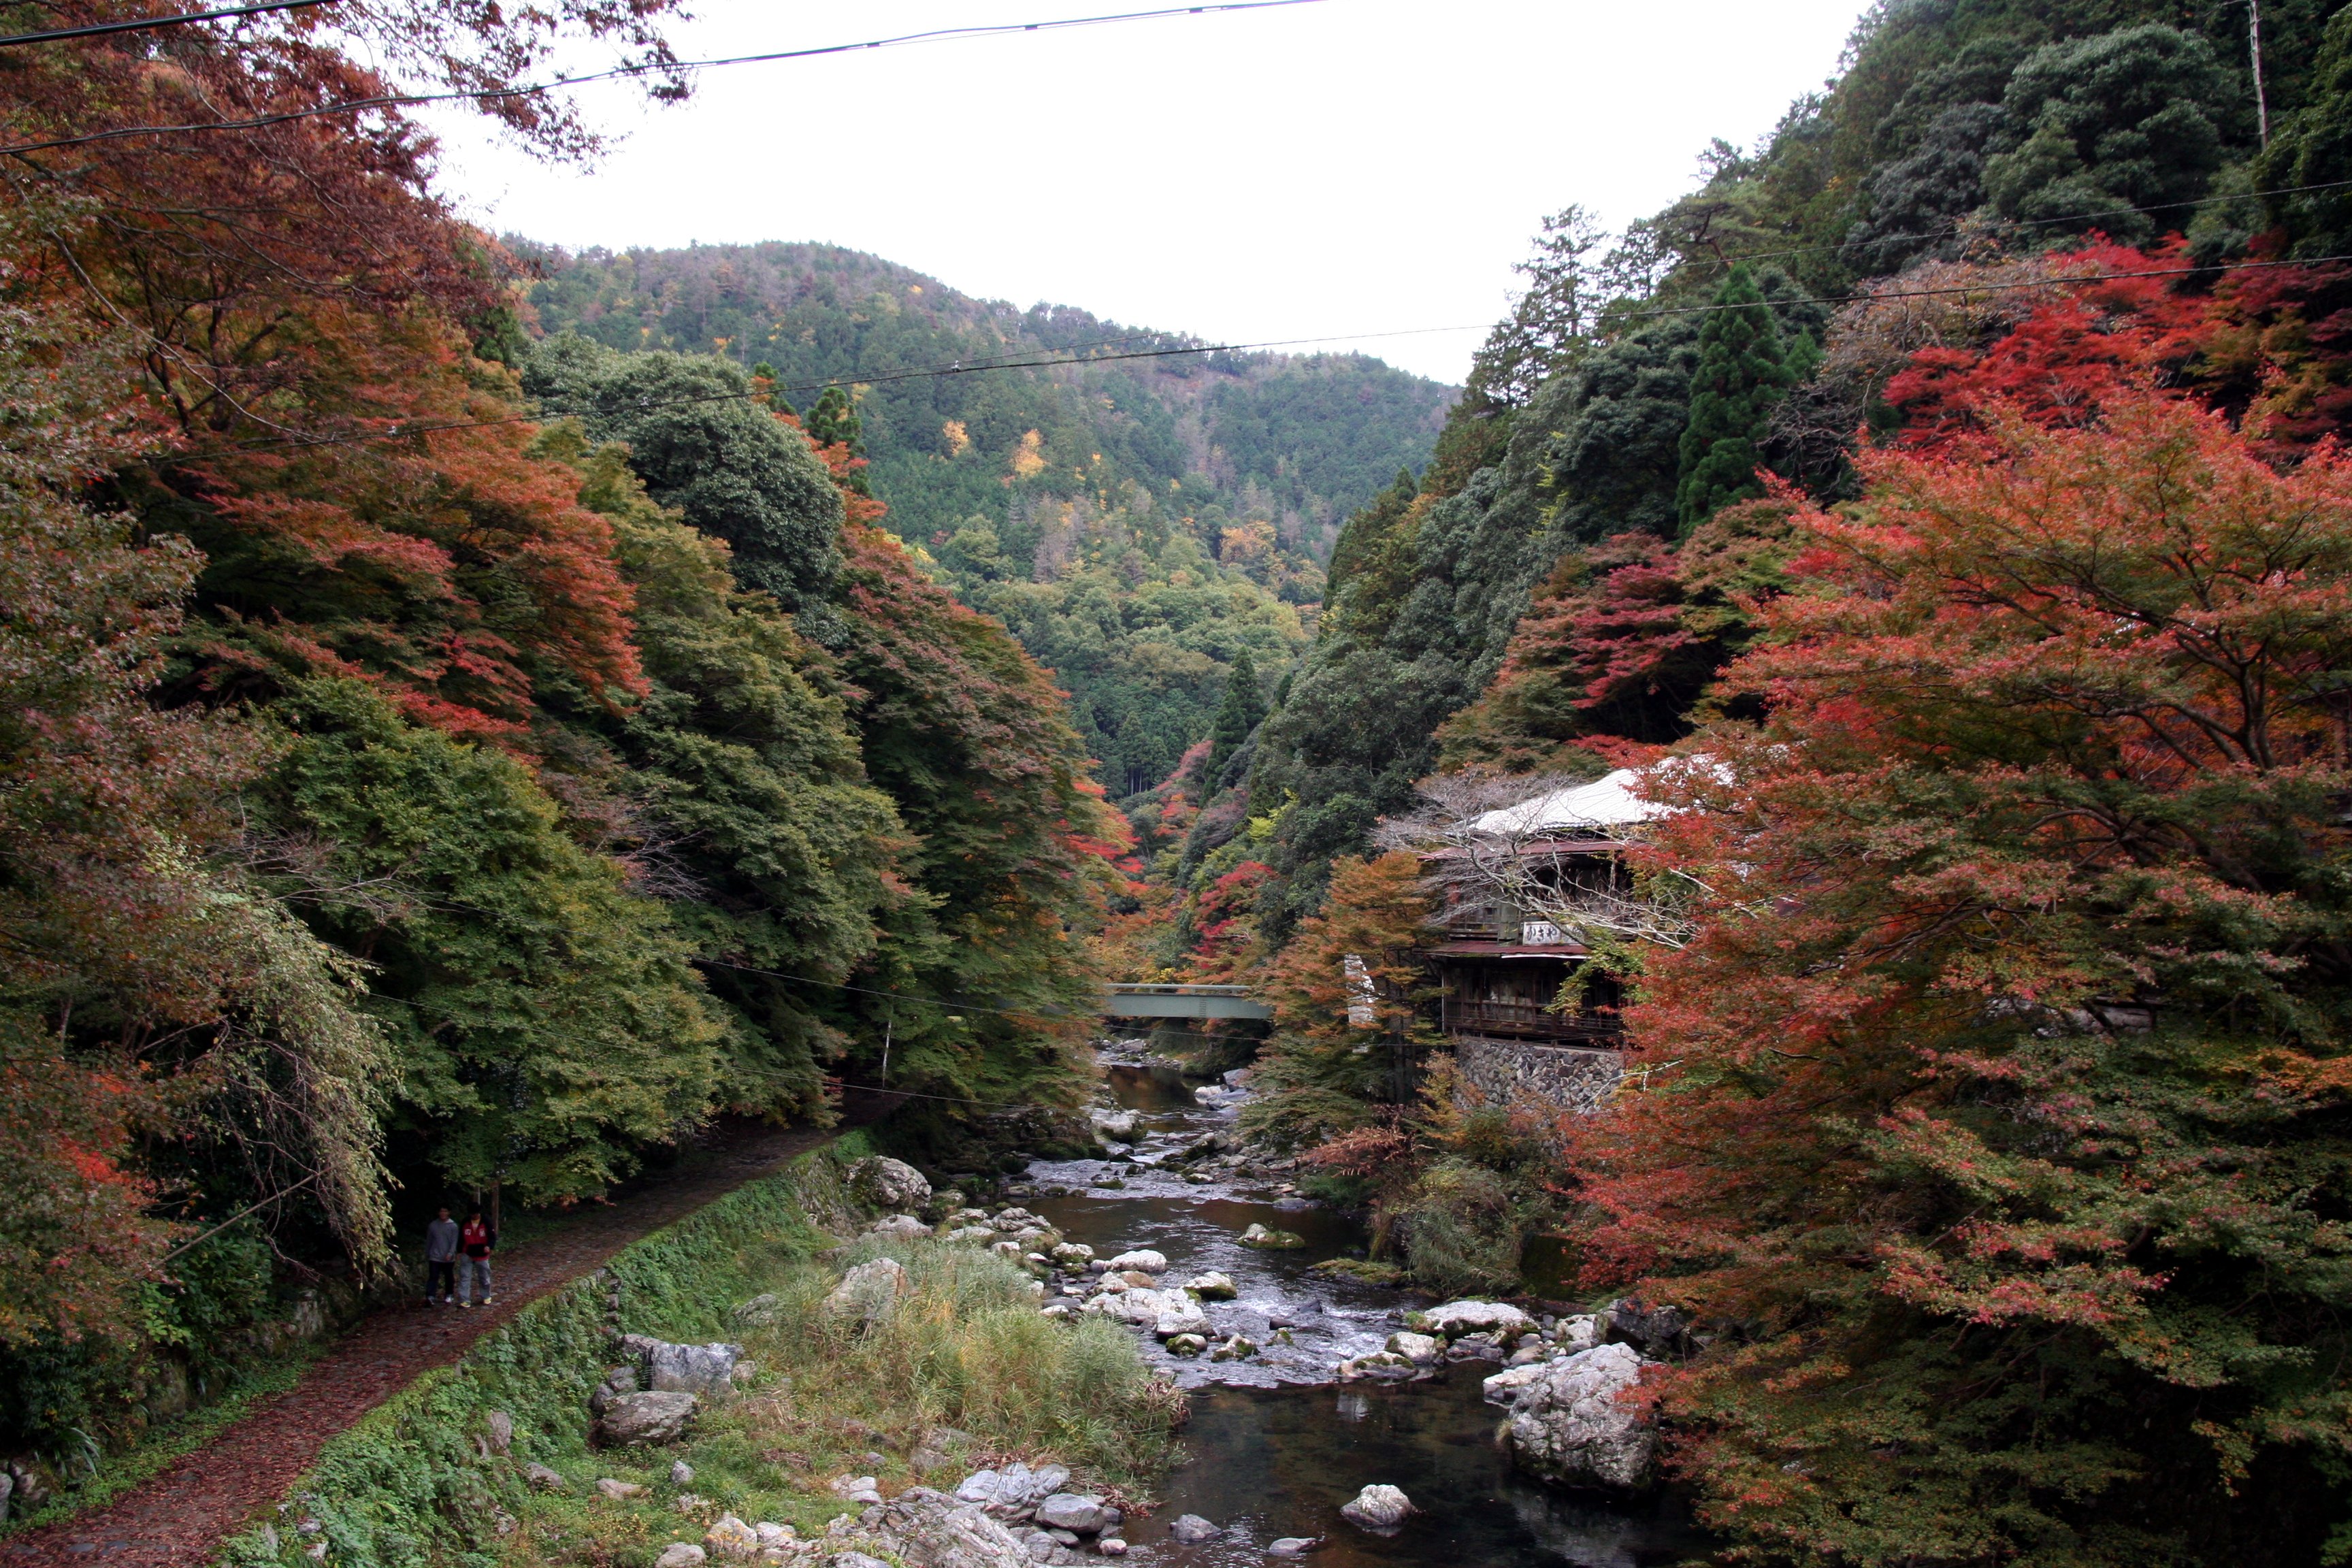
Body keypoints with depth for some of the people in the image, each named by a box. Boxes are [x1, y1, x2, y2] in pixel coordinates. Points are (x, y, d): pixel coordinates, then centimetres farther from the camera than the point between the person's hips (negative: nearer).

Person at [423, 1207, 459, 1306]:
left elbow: (454, 1242, -8)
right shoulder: (433, 1225, 2)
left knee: (449, 1277, 10)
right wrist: (427, 1255, 15)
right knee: (433, 1277, -11)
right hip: (435, 1257, 0)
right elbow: (429, 1241, 11)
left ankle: (449, 1295, 24)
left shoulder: (453, 1226, -3)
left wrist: (450, 1253, -21)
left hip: (448, 1258, 0)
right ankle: (430, 1297, -18)